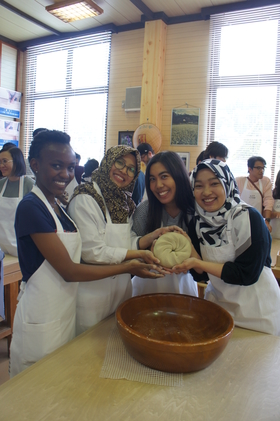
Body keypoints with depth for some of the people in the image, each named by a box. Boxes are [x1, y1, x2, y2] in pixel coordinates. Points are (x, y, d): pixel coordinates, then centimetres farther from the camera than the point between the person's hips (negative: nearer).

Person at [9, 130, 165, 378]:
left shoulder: (57, 207, 6)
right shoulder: (31, 207, -19)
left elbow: (72, 261, 0)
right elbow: (69, 271, -20)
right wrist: (126, 267, -16)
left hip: (65, 317, 7)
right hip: (41, 323, -7)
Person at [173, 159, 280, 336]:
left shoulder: (249, 218, -22)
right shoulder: (198, 222, -6)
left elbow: (247, 274, -24)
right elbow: (202, 274, -4)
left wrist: (197, 263, -26)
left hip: (257, 312, -4)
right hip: (219, 305, 5)